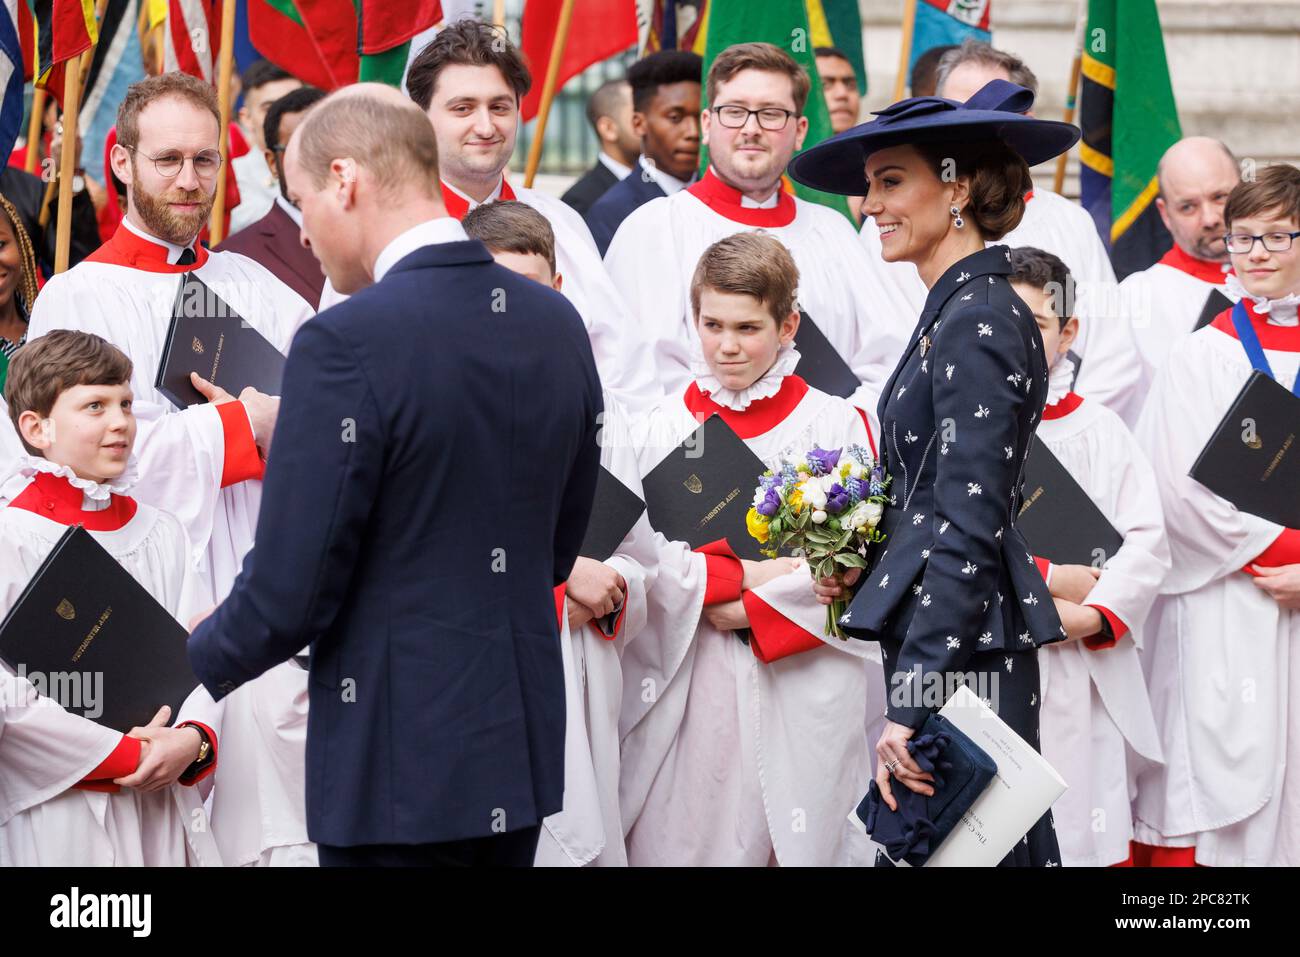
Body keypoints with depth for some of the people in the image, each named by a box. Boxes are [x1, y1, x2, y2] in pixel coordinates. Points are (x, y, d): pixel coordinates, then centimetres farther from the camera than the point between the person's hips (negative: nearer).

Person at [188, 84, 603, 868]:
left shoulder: (347, 343, -18)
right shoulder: (557, 324, 4)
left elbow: (291, 593, -15)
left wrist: (192, 665, 3)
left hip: (399, 762, -7)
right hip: (524, 745, 7)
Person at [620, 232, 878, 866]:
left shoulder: (835, 424, 2)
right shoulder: (666, 425, 8)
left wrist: (749, 610, -12)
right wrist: (741, 573, -13)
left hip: (801, 680, -1)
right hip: (689, 681, 1)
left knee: (799, 838, -1)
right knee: (683, 836, -1)